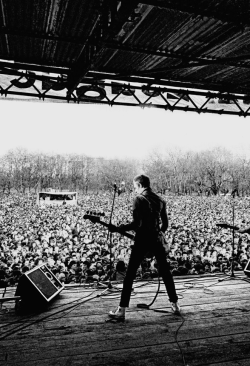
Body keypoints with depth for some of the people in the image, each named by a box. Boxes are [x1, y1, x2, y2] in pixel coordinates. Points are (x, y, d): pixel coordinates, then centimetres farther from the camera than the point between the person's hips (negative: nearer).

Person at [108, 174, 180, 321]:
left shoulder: (139, 199, -9)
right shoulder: (160, 200, 8)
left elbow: (137, 223, -17)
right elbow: (165, 223, 12)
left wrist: (119, 229, -7)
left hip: (142, 240, -5)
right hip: (157, 240, 5)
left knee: (130, 274, 1)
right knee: (165, 272, 18)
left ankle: (121, 310, 2)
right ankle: (175, 304, 26)